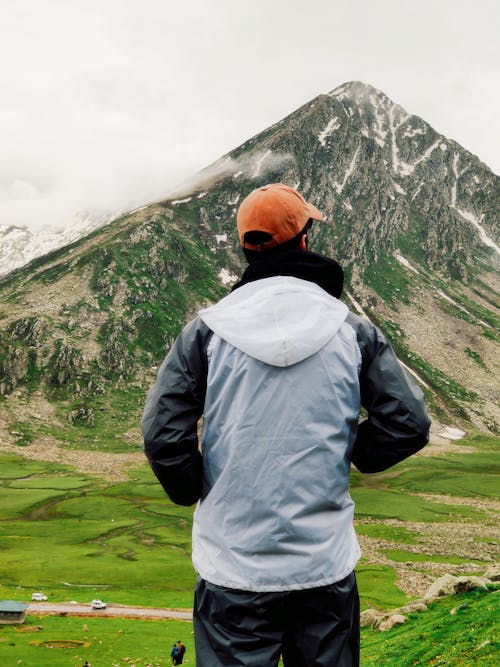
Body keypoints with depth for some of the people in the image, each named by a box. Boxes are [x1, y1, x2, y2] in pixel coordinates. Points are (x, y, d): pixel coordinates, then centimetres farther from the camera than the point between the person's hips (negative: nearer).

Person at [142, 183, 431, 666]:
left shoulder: (207, 330, -7)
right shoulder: (354, 331, -4)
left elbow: (163, 434, -11)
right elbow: (408, 423, -5)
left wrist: (197, 493, 6)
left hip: (233, 571, -1)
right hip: (326, 570, 1)